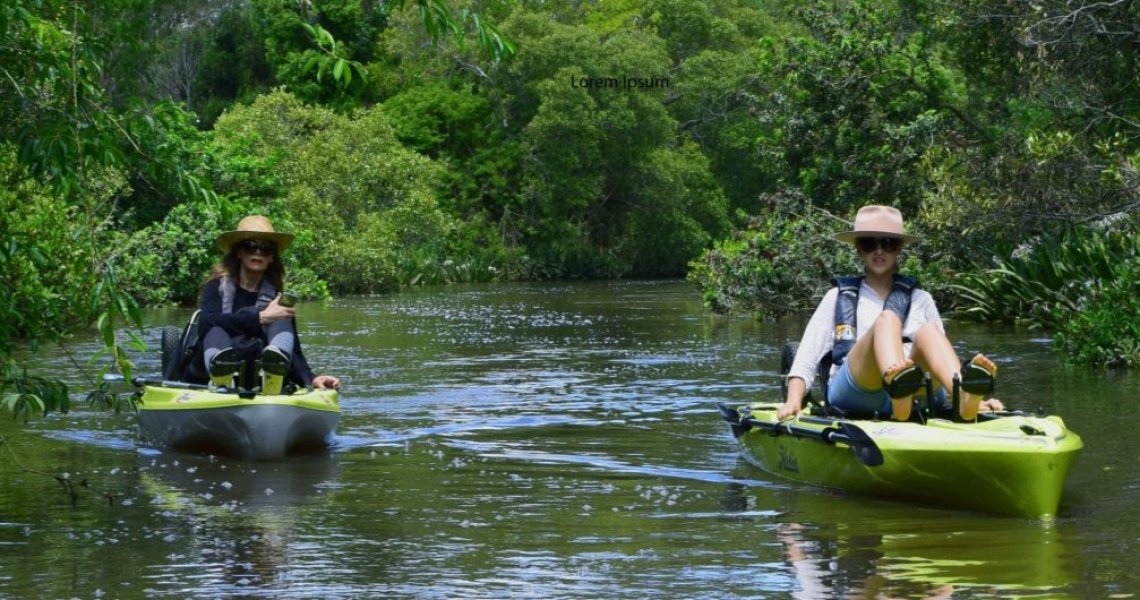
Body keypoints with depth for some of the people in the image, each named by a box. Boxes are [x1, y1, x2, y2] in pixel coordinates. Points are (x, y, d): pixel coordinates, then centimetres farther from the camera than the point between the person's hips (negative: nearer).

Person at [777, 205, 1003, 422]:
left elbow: (941, 356, 20)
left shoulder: (920, 300, 25)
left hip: (913, 395, 2)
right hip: (852, 395, -1)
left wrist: (976, 398, 4)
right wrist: (793, 401, -5)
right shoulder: (839, 298, 21)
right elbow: (806, 358, 13)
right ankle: (898, 384, -63)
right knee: (886, 320, -28)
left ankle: (966, 398, -58)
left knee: (927, 332, -27)